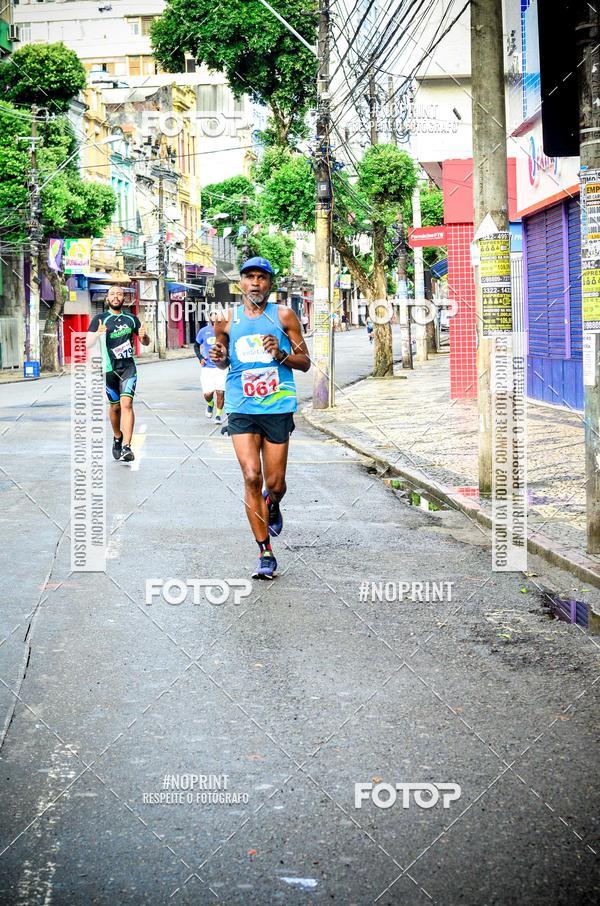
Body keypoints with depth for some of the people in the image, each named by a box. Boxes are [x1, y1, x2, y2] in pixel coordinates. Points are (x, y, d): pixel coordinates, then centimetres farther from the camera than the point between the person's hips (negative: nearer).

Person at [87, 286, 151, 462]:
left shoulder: (131, 318, 10)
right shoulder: (100, 319, 1)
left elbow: (145, 342, 18)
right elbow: (88, 343, -8)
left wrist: (144, 335, -6)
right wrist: (97, 334, -29)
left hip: (128, 367, 1)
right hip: (109, 368, 0)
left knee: (127, 404, -16)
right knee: (115, 407, 8)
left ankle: (126, 447, -23)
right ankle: (117, 438, 36)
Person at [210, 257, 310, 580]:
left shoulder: (283, 316, 3)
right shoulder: (228, 320, 7)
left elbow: (305, 362, 6)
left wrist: (281, 355, -14)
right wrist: (218, 357, -2)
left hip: (278, 407, 0)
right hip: (241, 408, 1)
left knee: (275, 483, 2)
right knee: (251, 477, -11)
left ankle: (272, 506, 42)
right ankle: (265, 553, -2)